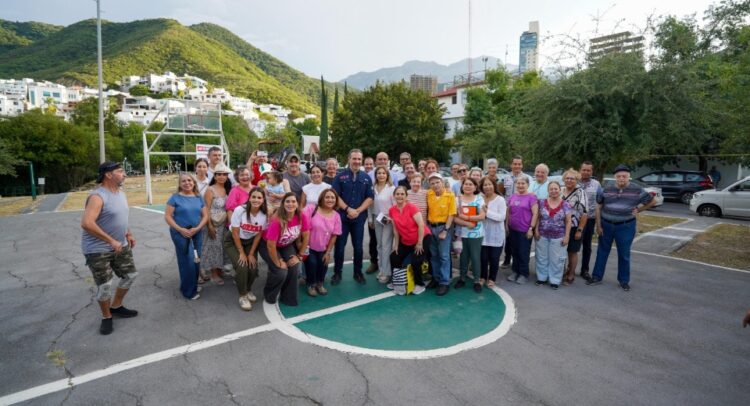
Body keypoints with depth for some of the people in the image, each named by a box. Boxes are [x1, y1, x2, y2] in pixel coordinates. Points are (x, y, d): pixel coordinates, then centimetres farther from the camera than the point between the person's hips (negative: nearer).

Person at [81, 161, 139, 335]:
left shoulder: (121, 193, 6)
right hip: (98, 249, -8)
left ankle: (116, 307, 35)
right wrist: (111, 241, -29)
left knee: (130, 274, 15)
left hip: (120, 245, 9)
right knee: (105, 285, -2)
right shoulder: (97, 196, -22)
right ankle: (106, 317, 22)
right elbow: (86, 223, -33)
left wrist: (128, 234, 10)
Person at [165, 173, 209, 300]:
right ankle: (189, 291, 11)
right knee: (187, 262, -5)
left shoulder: (198, 197, 7)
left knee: (195, 261, 7)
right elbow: (167, 216, -7)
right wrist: (181, 229, -16)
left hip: (196, 234, 4)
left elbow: (205, 215, 5)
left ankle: (193, 286, 29)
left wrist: (197, 228, -11)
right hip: (180, 234, -4)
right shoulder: (175, 197, -4)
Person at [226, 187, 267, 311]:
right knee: (242, 267, -20)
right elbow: (235, 234, -17)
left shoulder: (265, 214, -16)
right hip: (233, 242, -3)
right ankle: (243, 296, 1)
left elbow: (258, 235, -6)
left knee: (253, 268, -11)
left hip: (250, 242, 3)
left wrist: (251, 254, -6)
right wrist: (241, 253, -13)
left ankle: (248, 290, 20)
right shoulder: (239, 210, -25)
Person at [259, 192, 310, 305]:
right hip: (268, 246, -4)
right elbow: (271, 245, -29)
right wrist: (278, 263, -17)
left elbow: (306, 237, -8)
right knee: (281, 272, -18)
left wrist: (299, 255, -5)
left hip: (287, 245, 4)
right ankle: (270, 295, 13)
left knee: (295, 268, -15)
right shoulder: (277, 221, -35)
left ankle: (288, 297, 8)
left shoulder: (302, 217, -22)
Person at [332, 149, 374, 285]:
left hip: (359, 218, 2)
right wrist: (348, 209, -15)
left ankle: (358, 273, 22)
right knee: (340, 246, 5)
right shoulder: (340, 176, -1)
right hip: (342, 216, -1)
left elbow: (370, 197, 2)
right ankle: (337, 273, 18)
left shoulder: (366, 178, 6)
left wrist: (358, 211, -10)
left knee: (358, 247, 9)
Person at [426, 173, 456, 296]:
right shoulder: (428, 194, -2)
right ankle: (436, 278, 27)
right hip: (431, 227, 4)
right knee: (434, 255, 14)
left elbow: (451, 214, -12)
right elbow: (426, 210, 6)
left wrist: (445, 230, -14)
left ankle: (444, 282, 8)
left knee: (444, 256, 0)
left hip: (443, 226, -4)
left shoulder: (450, 195, -12)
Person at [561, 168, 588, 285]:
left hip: (574, 228, -4)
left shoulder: (580, 193, -11)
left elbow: (585, 213, -13)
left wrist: (580, 230, -16)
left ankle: (571, 275, 22)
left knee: (572, 252, 8)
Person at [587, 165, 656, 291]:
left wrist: (639, 210, 0)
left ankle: (624, 280, 23)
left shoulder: (637, 190, -6)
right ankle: (597, 277, 19)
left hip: (625, 227, -1)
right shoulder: (606, 189, -2)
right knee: (602, 252, 9)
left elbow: (652, 201, 8)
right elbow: (599, 207, 2)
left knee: (624, 254, 9)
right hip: (606, 225, 1)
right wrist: (598, 225, -2)